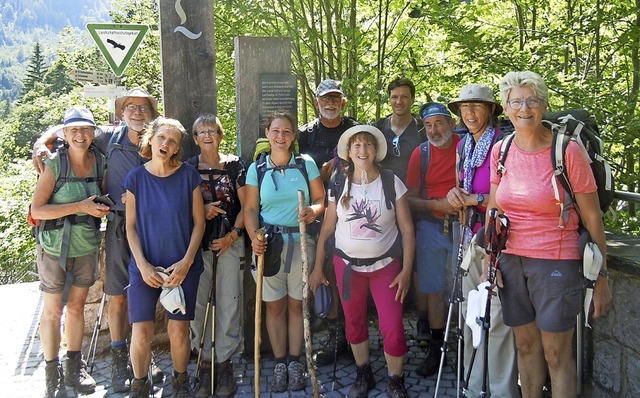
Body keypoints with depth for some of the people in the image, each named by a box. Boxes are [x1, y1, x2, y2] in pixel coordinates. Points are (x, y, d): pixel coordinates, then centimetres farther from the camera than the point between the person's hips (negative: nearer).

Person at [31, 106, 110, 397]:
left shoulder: (99, 162, -1)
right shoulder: (54, 164, -13)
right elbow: (37, 210, -16)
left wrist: (101, 208, -5)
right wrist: (79, 206, -22)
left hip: (87, 247, 4)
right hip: (55, 248, -3)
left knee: (77, 307, 14)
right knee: (53, 311, 6)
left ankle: (74, 367, 29)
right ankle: (53, 375, 21)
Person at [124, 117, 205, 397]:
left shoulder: (188, 175, -3)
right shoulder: (136, 177, -1)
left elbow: (199, 222, -1)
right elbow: (130, 227, 2)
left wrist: (186, 262, -9)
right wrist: (143, 265, -8)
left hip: (183, 267, 0)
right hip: (144, 266, 1)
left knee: (178, 330, 3)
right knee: (141, 333, -3)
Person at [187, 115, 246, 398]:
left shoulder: (234, 165, 5)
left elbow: (245, 206, 4)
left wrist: (232, 235, -7)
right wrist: (201, 210, -10)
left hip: (230, 242, -1)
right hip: (198, 243, 1)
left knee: (229, 303, -1)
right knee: (199, 303, 0)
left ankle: (224, 362, 12)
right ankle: (205, 362, 13)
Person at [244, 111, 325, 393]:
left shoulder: (307, 164, 0)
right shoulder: (256, 169, 3)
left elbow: (321, 199, 4)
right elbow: (250, 209, 2)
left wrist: (314, 210, -18)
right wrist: (254, 238, -13)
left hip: (301, 242, 0)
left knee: (296, 304, 7)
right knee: (274, 305, 7)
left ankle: (295, 362, 21)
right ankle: (280, 363, 21)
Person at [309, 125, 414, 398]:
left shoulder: (391, 183, -7)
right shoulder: (339, 186, -1)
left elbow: (407, 229, -5)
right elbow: (327, 229, 3)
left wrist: (406, 270, -10)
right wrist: (317, 268, 4)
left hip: (386, 264, -2)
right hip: (347, 264, 2)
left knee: (393, 328, -6)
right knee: (354, 323, 13)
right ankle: (363, 375, 35)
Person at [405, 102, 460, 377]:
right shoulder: (421, 153, 0)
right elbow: (410, 199, 1)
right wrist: (437, 205, -15)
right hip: (431, 226, 1)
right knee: (432, 288, 5)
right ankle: (437, 347, 20)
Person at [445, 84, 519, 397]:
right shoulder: (463, 145, 13)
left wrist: (474, 199, -14)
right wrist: (455, 195, 2)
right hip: (471, 236, 7)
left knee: (497, 318, -6)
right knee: (469, 315, 11)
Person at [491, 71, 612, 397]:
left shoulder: (568, 150, -11)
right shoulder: (500, 151, 3)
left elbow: (592, 218, -7)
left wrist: (602, 277, -6)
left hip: (556, 263, -4)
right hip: (510, 260, 4)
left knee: (557, 353, 4)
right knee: (525, 345, 15)